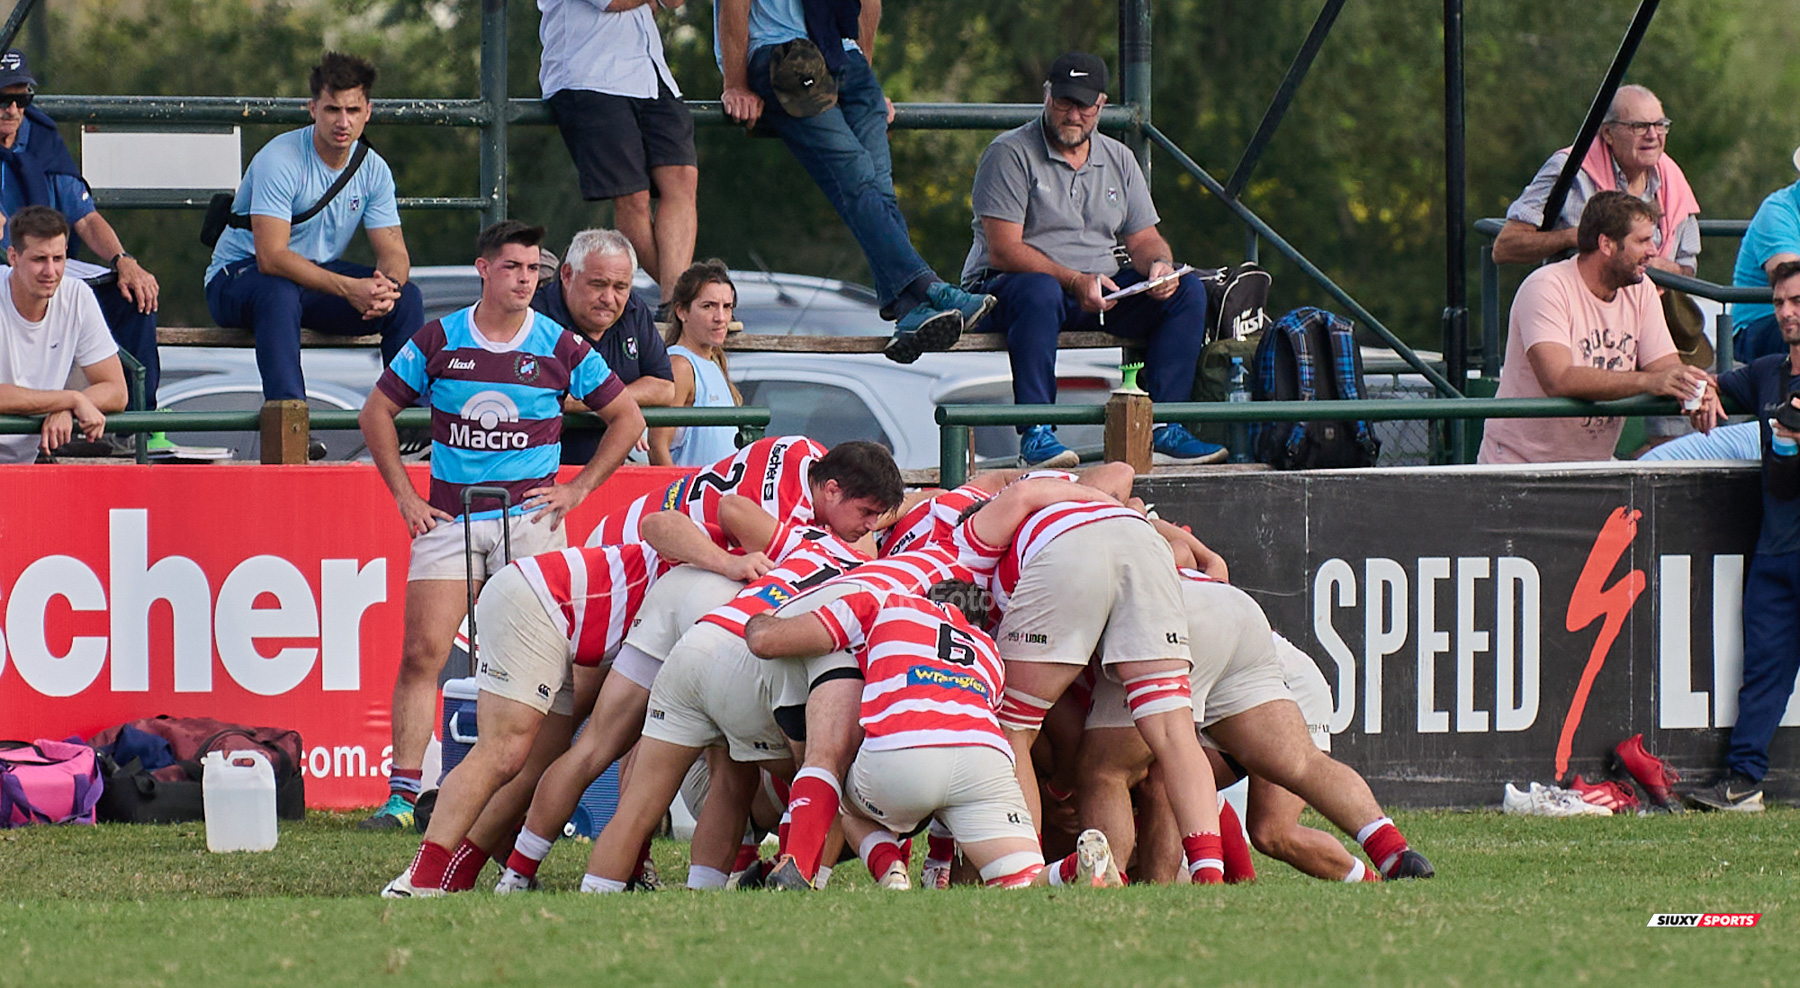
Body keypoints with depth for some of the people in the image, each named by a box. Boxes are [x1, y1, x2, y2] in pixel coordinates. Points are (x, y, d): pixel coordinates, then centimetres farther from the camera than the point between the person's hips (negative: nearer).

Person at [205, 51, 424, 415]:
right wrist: (348, 288, -38)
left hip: (320, 276, 6)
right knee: (279, 294, -41)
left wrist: (387, 285, -29)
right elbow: (271, 256, -29)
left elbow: (394, 252, -2)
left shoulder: (373, 170, -1)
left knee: (407, 298, -16)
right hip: (237, 276, -6)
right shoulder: (281, 159, -22)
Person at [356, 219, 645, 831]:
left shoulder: (560, 348, 2)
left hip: (529, 517, -1)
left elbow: (627, 418, 10)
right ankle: (402, 794, -6)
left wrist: (577, 489, 3)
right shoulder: (437, 341, 3)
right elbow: (377, 412, 13)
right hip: (449, 520, 1)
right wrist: (405, 497, 7)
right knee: (422, 654, -8)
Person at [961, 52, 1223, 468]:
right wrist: (1074, 282, -25)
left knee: (1188, 292, -12)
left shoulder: (1119, 160, 14)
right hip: (1005, 287, -6)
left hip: (1098, 291, 6)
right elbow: (1004, 251, -15)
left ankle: (1161, 431, -19)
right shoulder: (1011, 154, -6)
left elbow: (1144, 240, 14)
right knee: (1040, 292, -41)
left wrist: (1158, 265, -11)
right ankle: (1034, 436, -43)